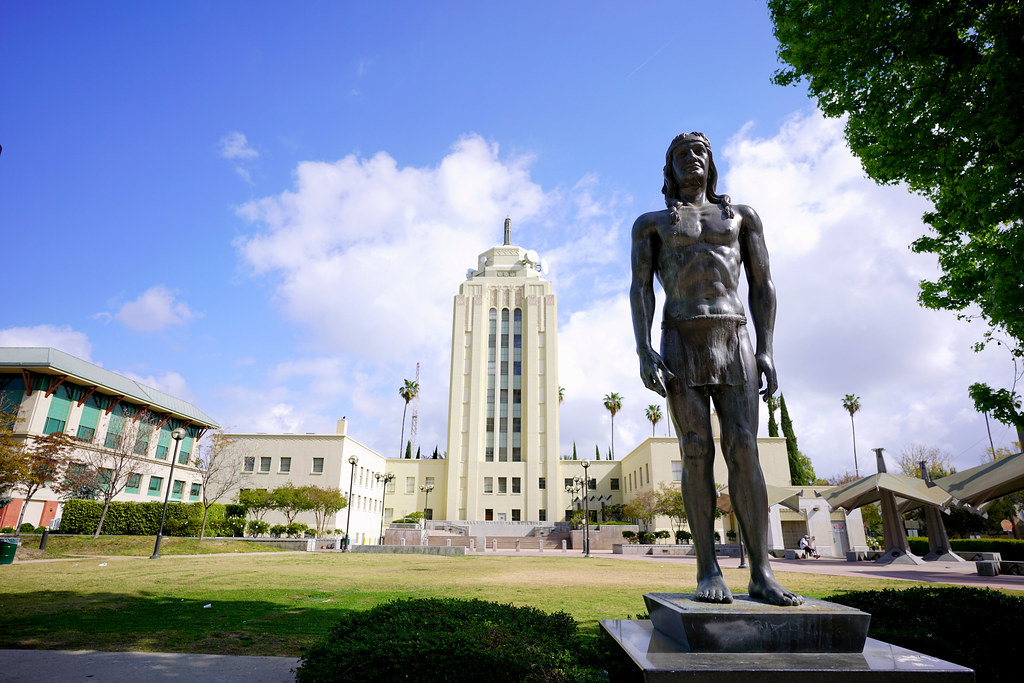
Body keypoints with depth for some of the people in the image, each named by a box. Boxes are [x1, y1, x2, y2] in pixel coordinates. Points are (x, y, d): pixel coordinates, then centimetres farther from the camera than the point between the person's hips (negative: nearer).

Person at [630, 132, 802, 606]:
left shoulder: (741, 216, 20)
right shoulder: (650, 223, 15)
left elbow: (762, 286, 13)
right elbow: (640, 289, 2)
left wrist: (765, 350, 0)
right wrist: (644, 352, -12)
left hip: (734, 341, 2)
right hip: (681, 342, -1)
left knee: (743, 449, -9)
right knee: (697, 454, -6)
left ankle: (762, 575, -4)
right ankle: (708, 572, 1)